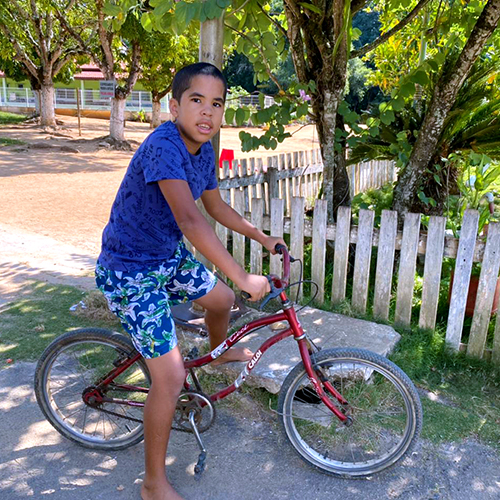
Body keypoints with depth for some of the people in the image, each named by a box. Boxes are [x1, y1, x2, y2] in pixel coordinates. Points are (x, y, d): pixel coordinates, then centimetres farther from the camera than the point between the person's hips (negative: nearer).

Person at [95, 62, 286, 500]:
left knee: (221, 300, 24)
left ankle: (220, 353, 60)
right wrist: (242, 277, -40)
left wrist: (264, 239, 18)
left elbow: (216, 207, 15)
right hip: (131, 272, -8)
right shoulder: (163, 147, -28)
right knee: (171, 376, -9)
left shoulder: (204, 151, 0)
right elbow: (190, 221, -40)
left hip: (168, 257, 9)